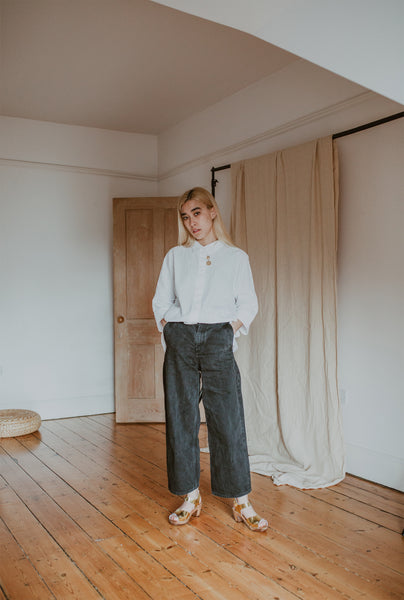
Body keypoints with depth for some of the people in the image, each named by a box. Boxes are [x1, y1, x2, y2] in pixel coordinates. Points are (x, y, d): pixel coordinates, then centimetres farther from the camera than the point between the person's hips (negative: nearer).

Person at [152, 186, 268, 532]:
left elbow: (248, 304, 6)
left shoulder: (236, 257, 9)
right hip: (180, 339, 3)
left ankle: (242, 502, 8)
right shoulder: (175, 257, 14)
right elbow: (161, 301, 15)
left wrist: (229, 330, -5)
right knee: (181, 418, 3)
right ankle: (191, 498, 17)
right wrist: (170, 333, 4)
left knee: (228, 419, -4)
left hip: (218, 339, -2)